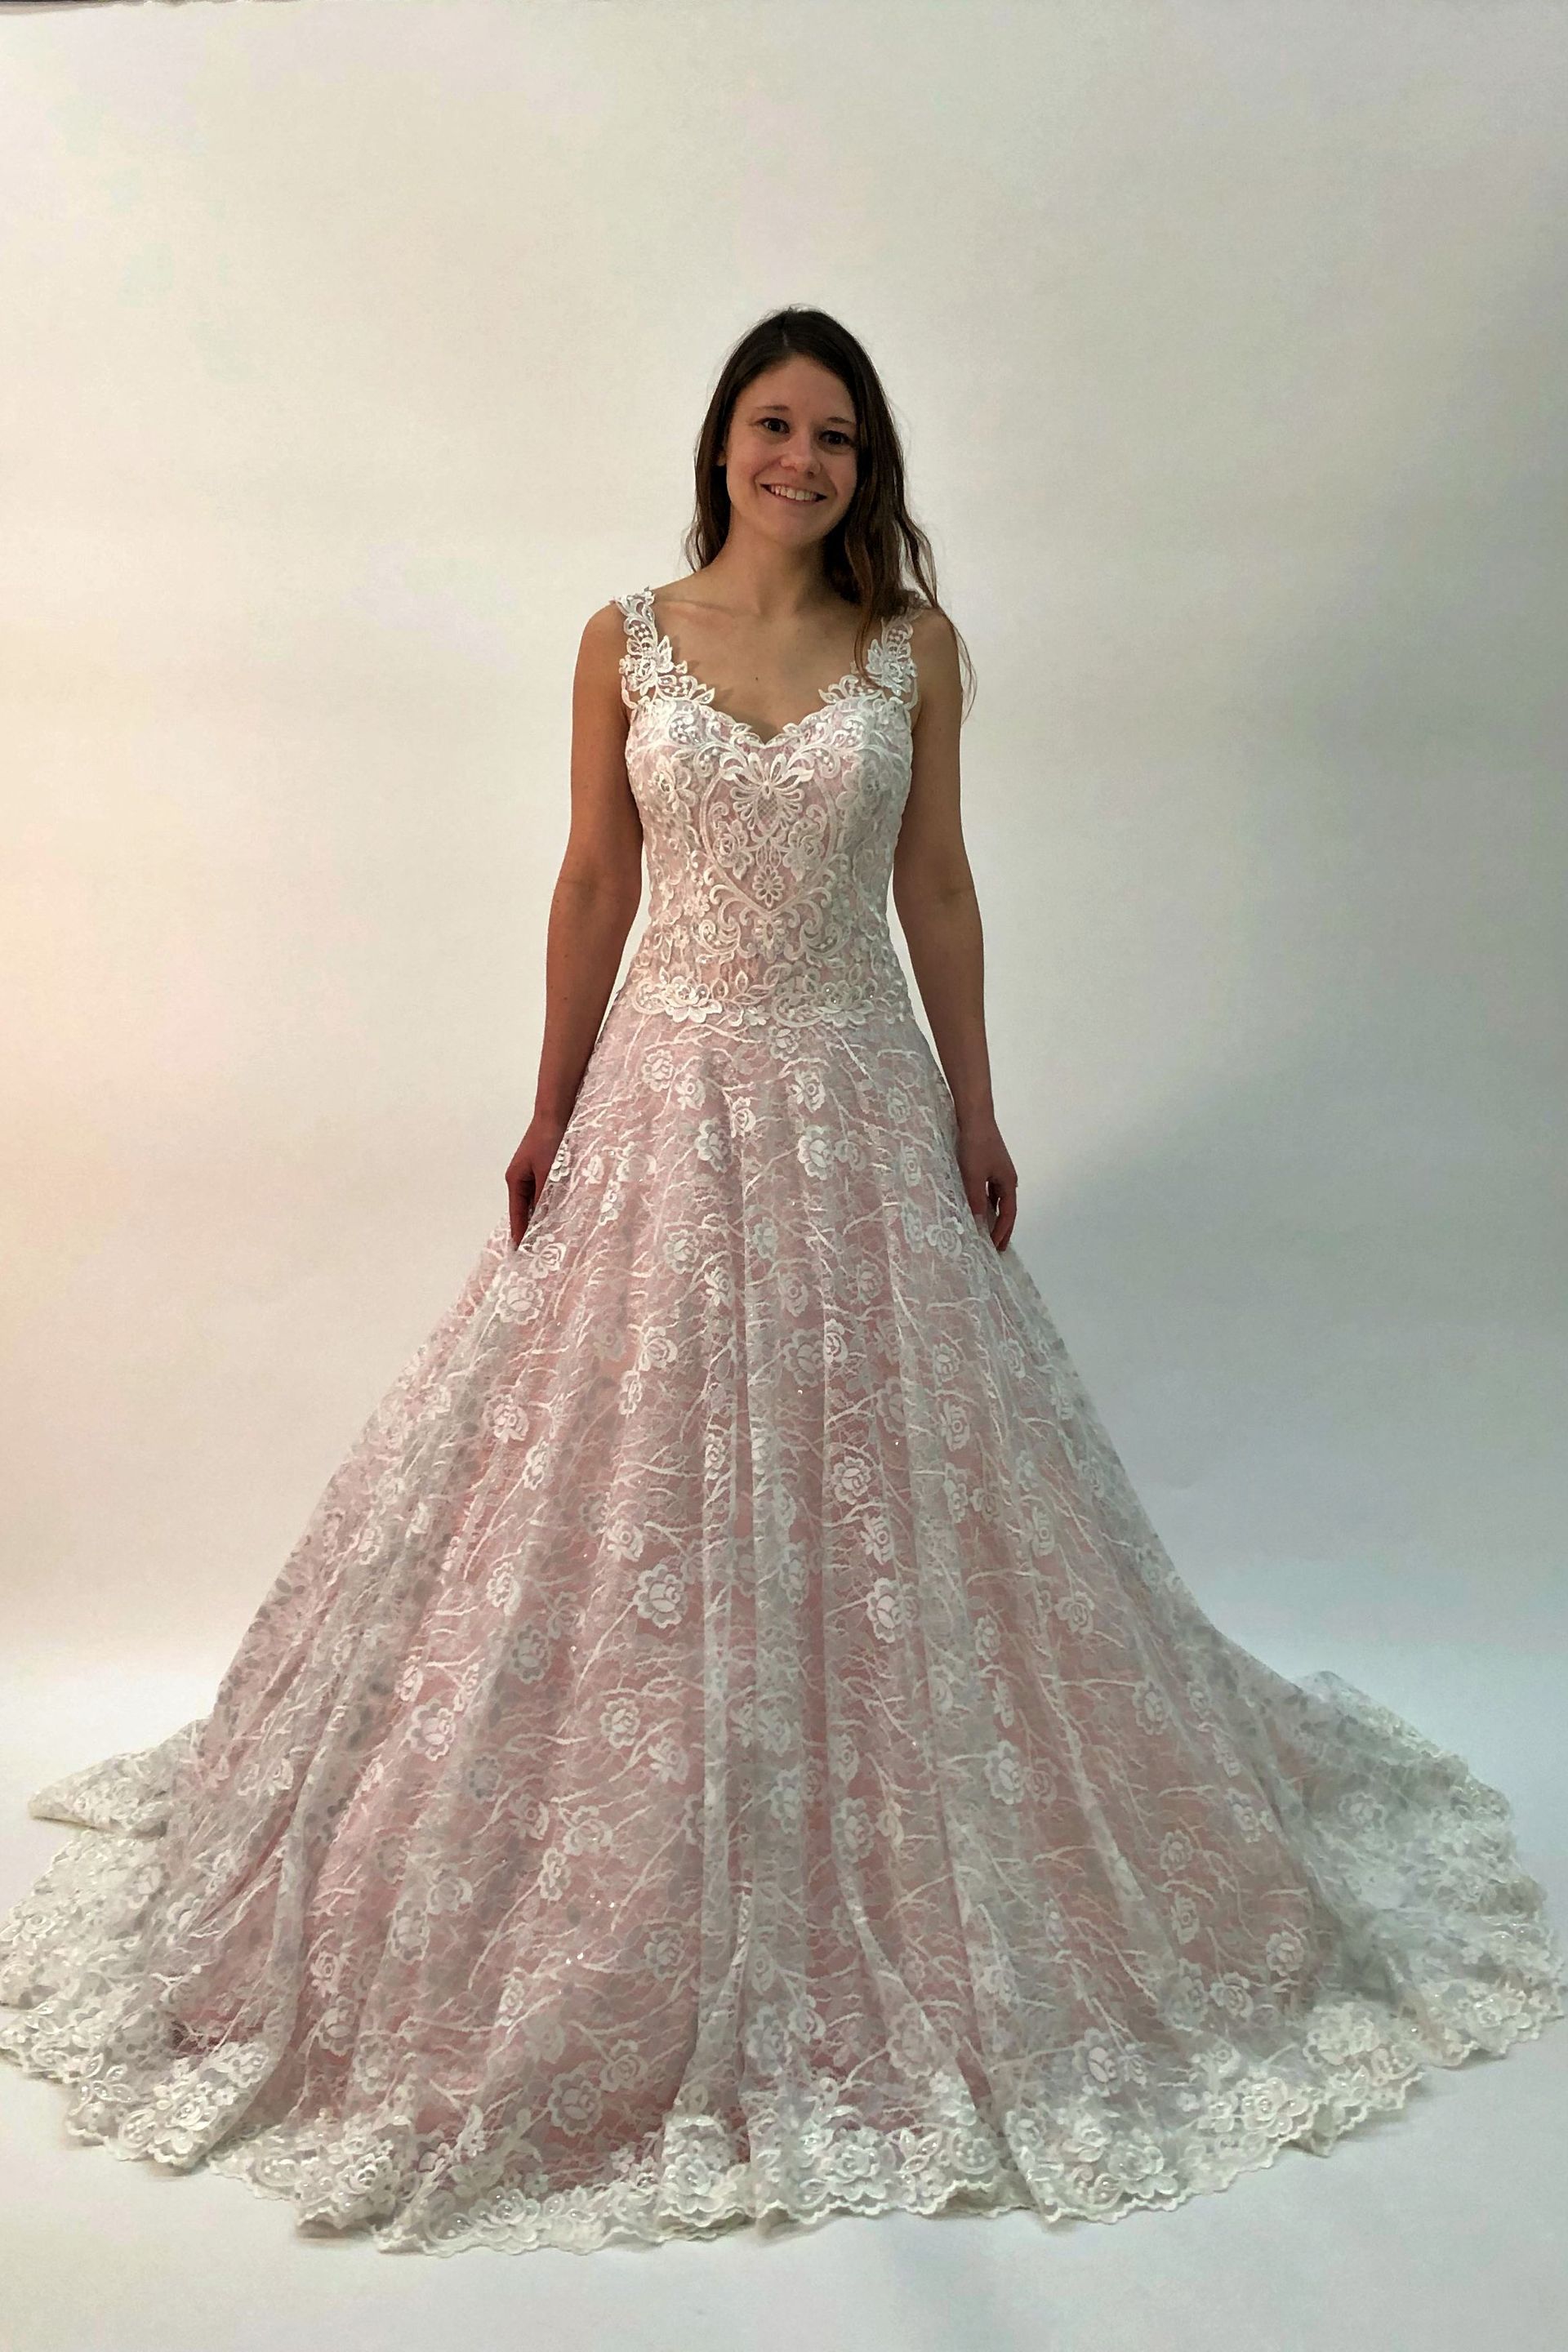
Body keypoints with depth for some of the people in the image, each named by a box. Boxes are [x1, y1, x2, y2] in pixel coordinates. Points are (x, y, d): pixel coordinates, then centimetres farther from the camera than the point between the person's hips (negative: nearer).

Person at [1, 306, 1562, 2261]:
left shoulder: (915, 648, 2)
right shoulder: (626, 641, 1)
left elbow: (937, 887, 5)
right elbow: (592, 885, 4)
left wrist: (975, 1110, 4)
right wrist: (551, 1113, 3)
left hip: (855, 1093, 1)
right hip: (667, 1089, 0)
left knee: (878, 1474, 7)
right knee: (621, 1476, 4)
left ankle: (896, 1882, 29)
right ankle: (618, 1915, 25)